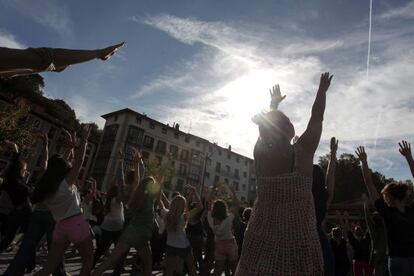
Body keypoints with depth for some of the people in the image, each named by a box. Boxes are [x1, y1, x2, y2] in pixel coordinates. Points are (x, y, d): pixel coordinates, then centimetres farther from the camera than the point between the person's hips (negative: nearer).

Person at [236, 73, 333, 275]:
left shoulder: (260, 154, -7)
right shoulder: (302, 153, -10)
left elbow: (267, 125, 14)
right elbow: (316, 118, 6)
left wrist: (273, 104, 31)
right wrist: (322, 90, 22)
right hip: (300, 239, -1)